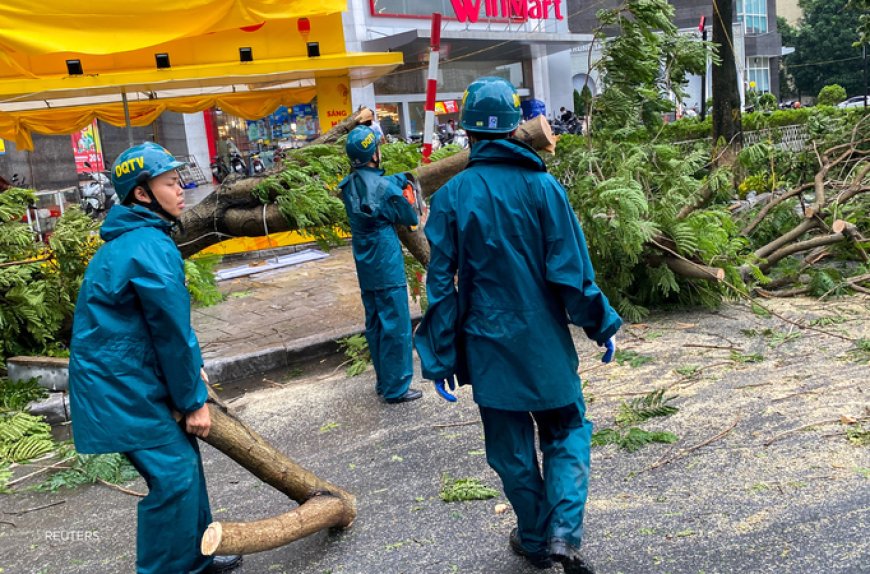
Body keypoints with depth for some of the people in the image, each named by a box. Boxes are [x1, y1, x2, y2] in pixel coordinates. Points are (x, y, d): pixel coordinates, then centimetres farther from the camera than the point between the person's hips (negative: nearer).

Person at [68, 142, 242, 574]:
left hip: (130, 377, 10)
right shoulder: (152, 249, -21)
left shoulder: (133, 240, 12)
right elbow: (172, 332, -18)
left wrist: (192, 368, 13)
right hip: (123, 387, -10)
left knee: (183, 459, 16)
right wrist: (194, 401, -10)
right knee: (173, 476, -7)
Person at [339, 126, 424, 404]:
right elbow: (410, 219, -5)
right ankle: (396, 388, 7)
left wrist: (402, 178, -5)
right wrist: (409, 199, 12)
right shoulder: (385, 188, -18)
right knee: (396, 327, 1)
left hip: (365, 269, 8)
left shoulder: (348, 186, 1)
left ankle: (383, 382, 27)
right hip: (387, 269, -7)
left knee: (375, 325, 16)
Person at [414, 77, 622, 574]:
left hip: (488, 345, 1)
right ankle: (564, 532, 2)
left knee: (512, 446, 15)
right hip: (545, 340, 0)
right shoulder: (543, 186, -8)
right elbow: (571, 269, -9)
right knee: (567, 431, 17)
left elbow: (441, 284, -6)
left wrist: (440, 360, 0)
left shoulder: (452, 197, -7)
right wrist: (601, 325, 4)